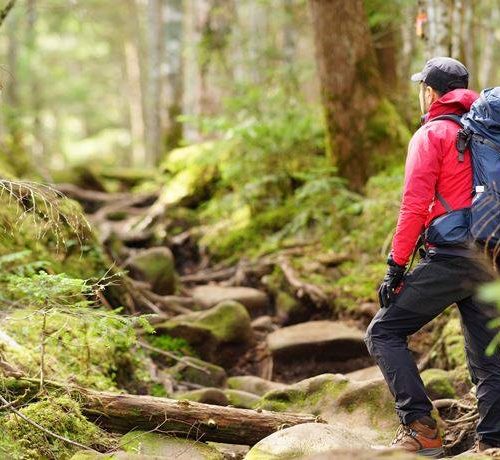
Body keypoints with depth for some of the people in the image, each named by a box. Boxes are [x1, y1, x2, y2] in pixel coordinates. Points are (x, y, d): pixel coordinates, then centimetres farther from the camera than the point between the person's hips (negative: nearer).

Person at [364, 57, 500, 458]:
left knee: (384, 332, 0)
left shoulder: (431, 135, -2)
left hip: (449, 257, -7)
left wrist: (396, 267, -9)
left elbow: (415, 206, -11)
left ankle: (421, 428, -9)